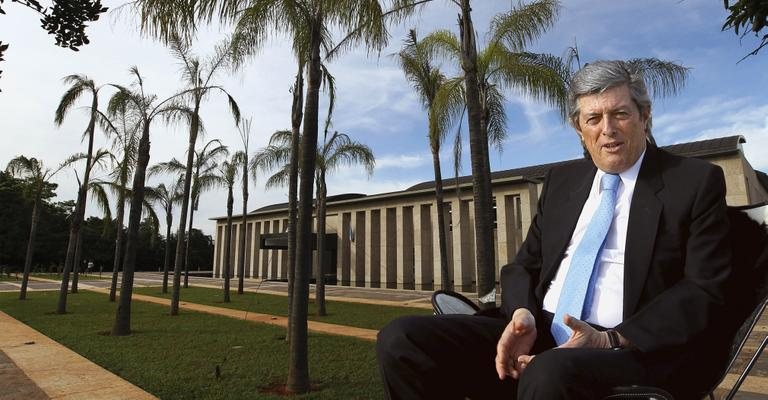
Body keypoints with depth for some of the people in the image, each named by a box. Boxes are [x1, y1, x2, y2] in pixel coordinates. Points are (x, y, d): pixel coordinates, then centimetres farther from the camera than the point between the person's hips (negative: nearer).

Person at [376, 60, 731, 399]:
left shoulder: (697, 181, 5)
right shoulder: (561, 181, 16)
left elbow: (703, 291, -3)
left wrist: (610, 341, -17)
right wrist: (523, 315, -7)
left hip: (638, 351, -4)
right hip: (540, 338, 5)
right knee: (401, 340, -14)